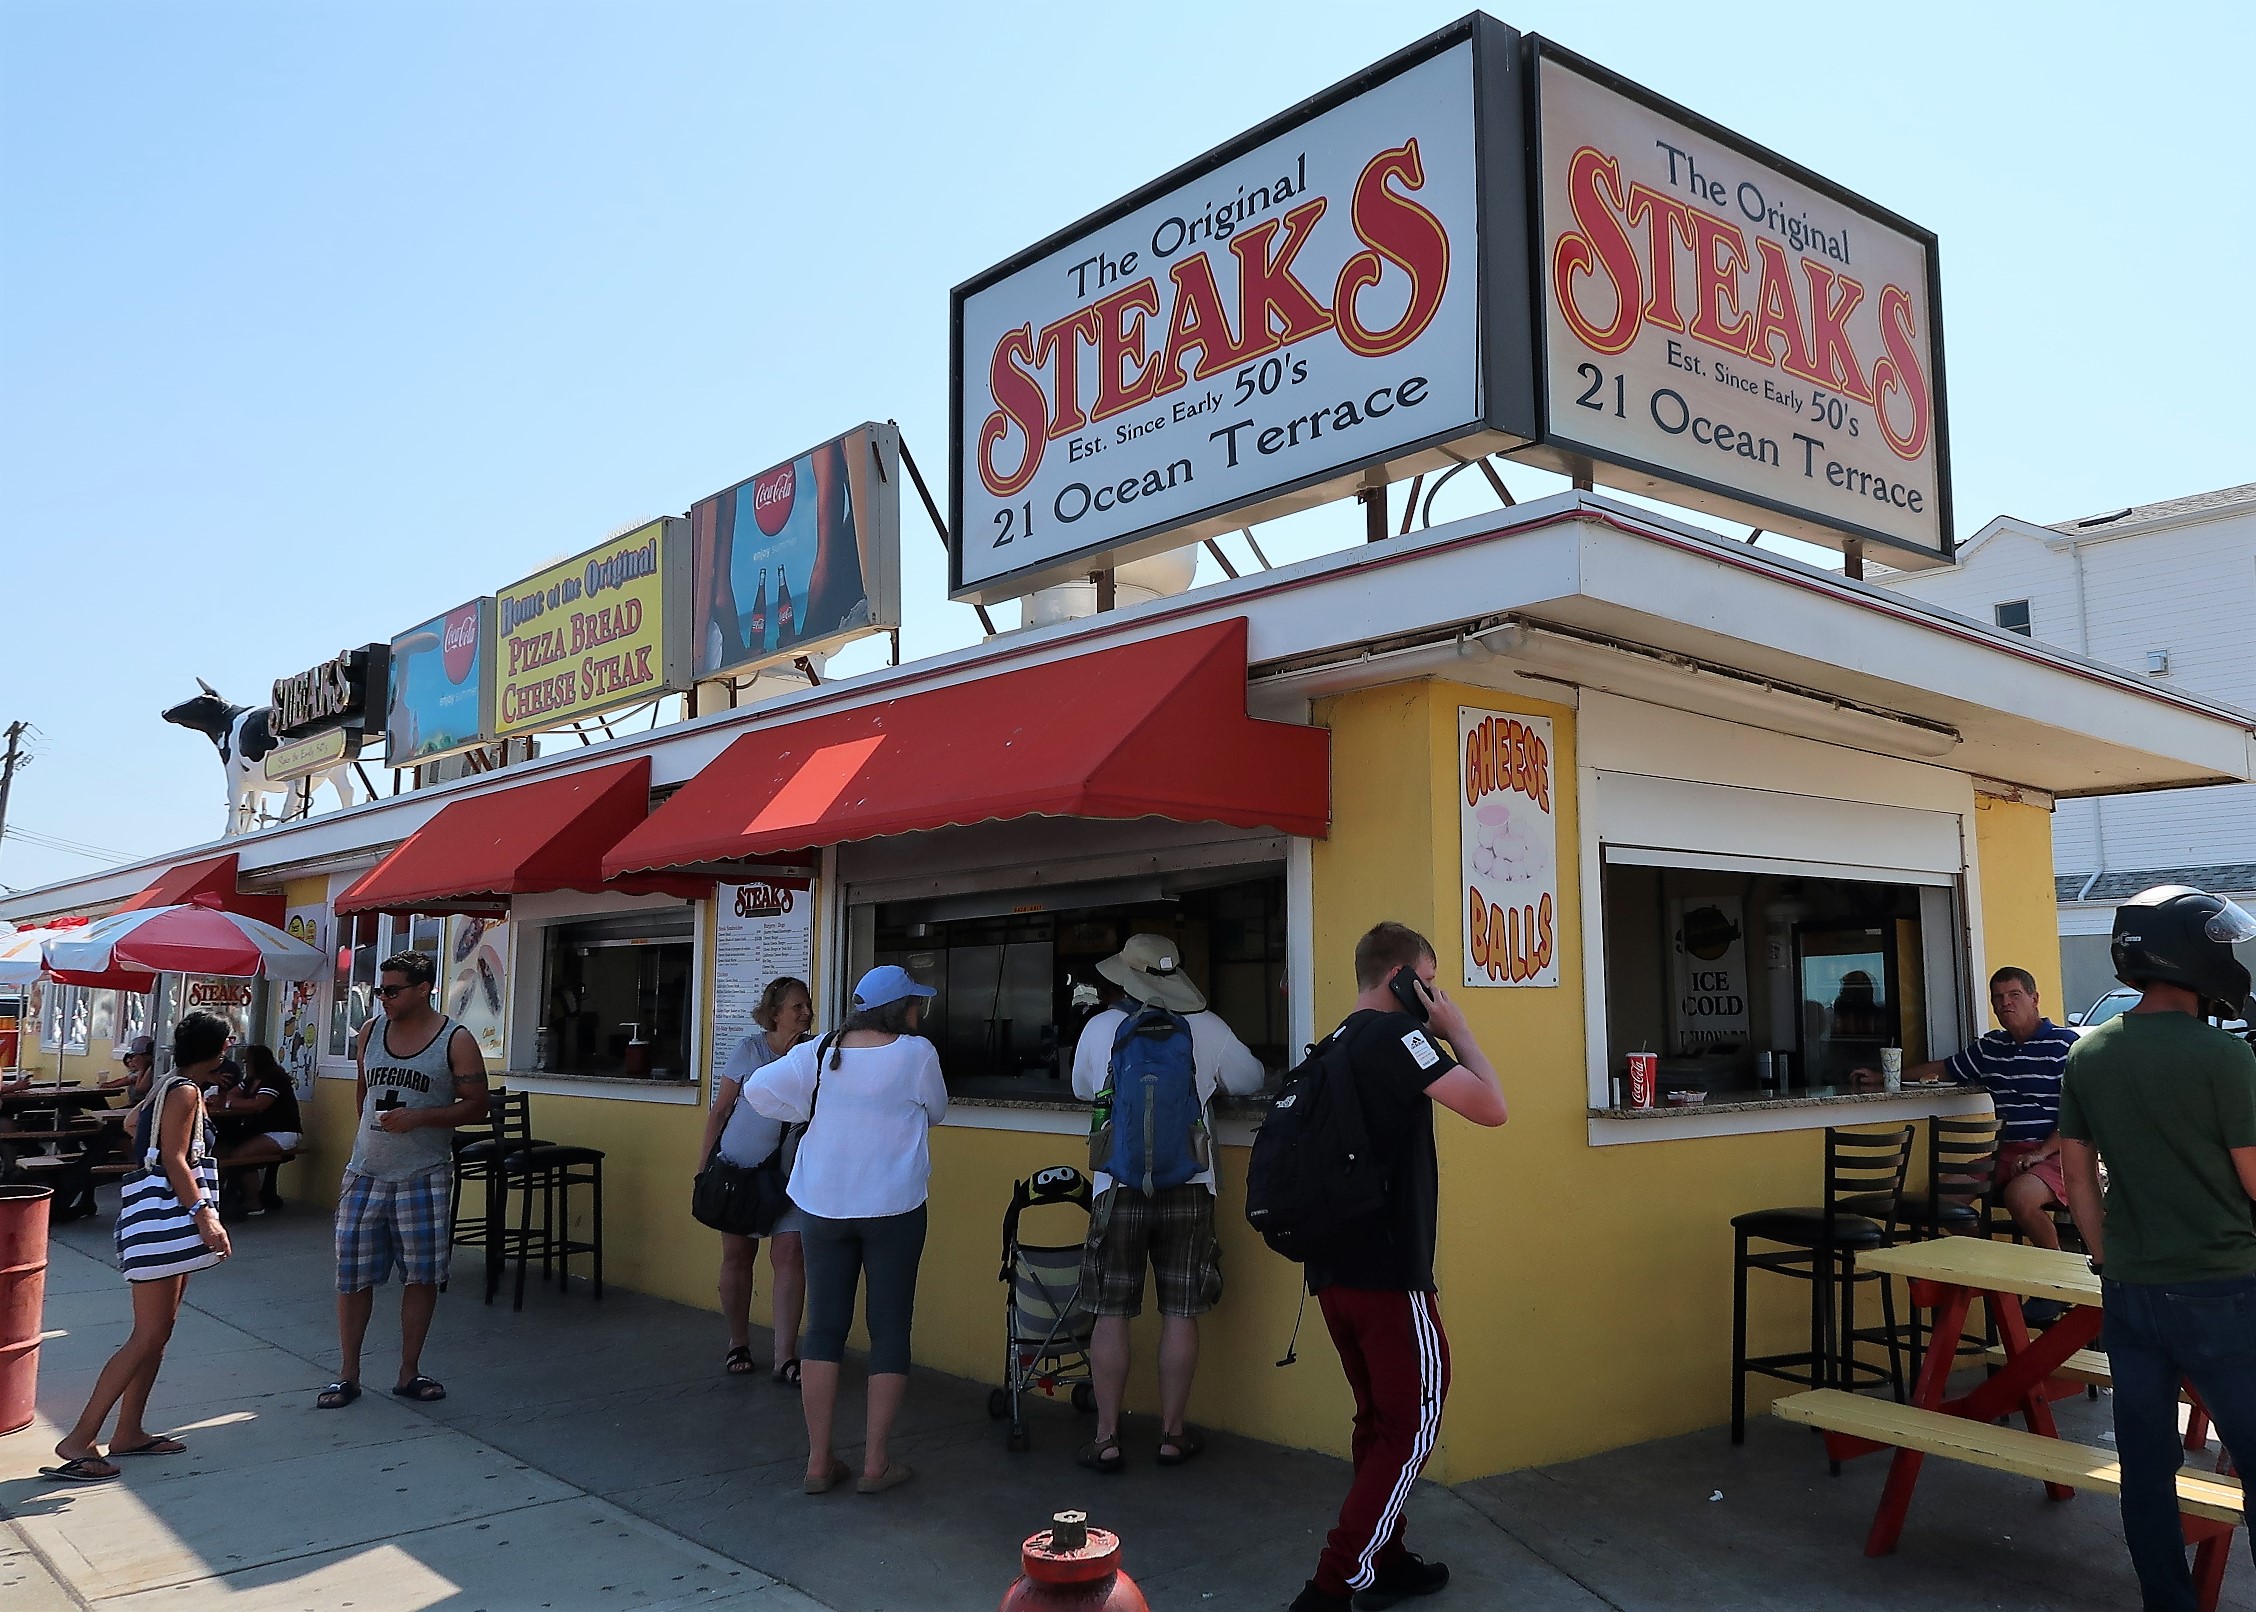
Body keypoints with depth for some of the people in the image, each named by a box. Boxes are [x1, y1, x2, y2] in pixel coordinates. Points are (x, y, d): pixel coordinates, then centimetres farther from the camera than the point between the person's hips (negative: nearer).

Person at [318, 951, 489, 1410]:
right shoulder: (370, 1031, 8)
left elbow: (476, 1106, -6)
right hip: (365, 1174, 3)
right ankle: (348, 1376, 17)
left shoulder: (456, 1040, -5)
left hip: (424, 1178, -3)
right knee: (353, 1275, 4)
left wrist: (418, 1118, -17)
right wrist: (366, 1138, 15)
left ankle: (409, 1373, 18)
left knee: (421, 1276, 4)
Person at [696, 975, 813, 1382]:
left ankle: (785, 1357, -1)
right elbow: (720, 1109, 0)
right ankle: (738, 1344, 27)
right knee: (736, 1256, 8)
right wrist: (703, 1164, -2)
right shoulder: (749, 1050, -4)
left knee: (789, 1256, -7)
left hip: (790, 1174, 0)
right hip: (739, 1168, 0)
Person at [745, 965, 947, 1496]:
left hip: (824, 1208, 3)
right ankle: (875, 1464, 8)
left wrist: (809, 1113, 8)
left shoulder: (816, 1054, -2)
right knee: (890, 1330, 6)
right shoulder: (916, 1053, -11)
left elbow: (758, 1089, -1)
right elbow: (936, 1113, 3)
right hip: (893, 1209, -3)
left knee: (823, 1327, 9)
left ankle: (819, 1462, 13)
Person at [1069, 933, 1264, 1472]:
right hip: (1189, 1189, 0)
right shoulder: (1207, 1028, -4)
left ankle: (1106, 1439, 12)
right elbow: (1250, 1081, 11)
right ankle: (1173, 1434, 18)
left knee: (1112, 1315, 7)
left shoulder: (1099, 1028, -3)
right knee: (1180, 1315, 8)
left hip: (1119, 1189, 0)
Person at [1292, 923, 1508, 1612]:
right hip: (1389, 1273, -9)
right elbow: (1491, 1108, -17)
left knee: (1381, 1419, 20)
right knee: (1415, 1424, 1)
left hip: (1335, 1267, 9)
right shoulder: (1397, 1033, -14)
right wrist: (1456, 1027, -8)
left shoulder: (1337, 1042, 13)